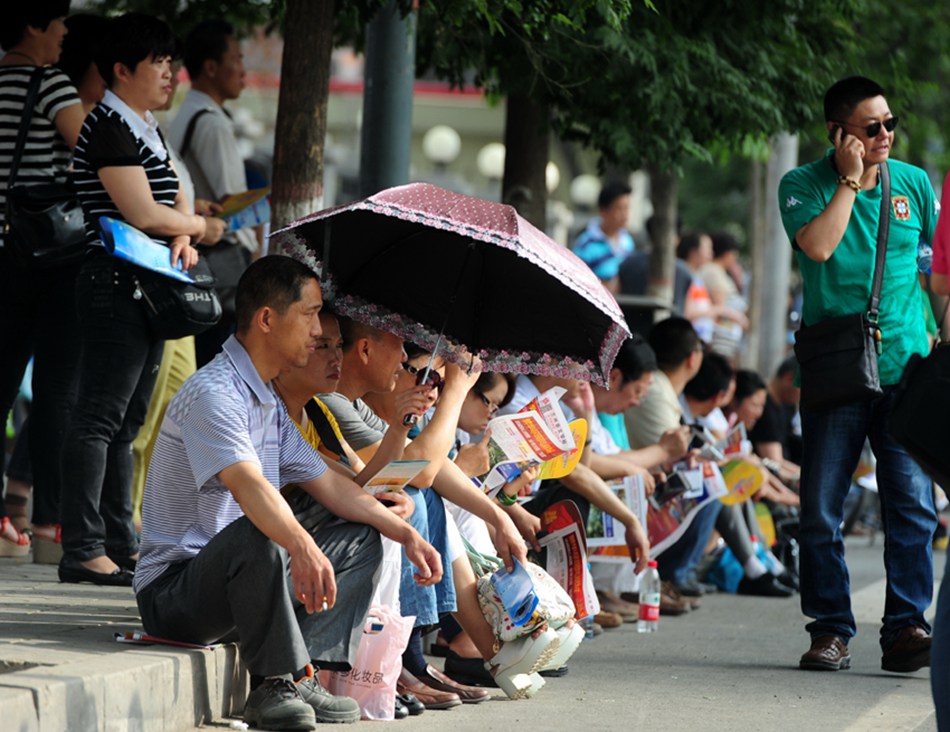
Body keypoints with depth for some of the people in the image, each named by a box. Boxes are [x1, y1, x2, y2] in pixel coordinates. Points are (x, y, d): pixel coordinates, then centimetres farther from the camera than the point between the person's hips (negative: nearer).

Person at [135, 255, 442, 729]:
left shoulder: (269, 404, 16)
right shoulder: (213, 393, -18)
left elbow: (327, 483, 19)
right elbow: (249, 486, -36)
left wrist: (406, 534, 8)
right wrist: (303, 547, -52)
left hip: (236, 582, 10)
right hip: (173, 590, -10)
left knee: (360, 536, 10)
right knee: (255, 538, -39)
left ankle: (301, 676, -8)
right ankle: (274, 686, -22)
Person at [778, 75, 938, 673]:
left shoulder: (915, 184, 8)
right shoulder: (803, 185, 0)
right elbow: (819, 246, -20)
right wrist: (850, 179, -13)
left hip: (906, 370, 1)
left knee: (913, 505, -8)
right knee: (822, 512, 0)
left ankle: (906, 627, -6)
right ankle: (831, 630, 10)